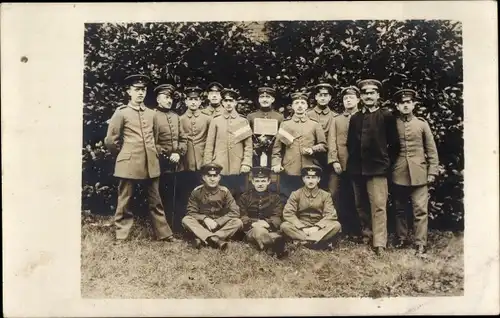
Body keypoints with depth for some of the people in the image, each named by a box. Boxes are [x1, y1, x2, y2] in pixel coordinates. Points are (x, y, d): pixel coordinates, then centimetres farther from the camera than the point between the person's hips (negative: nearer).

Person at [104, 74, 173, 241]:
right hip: (129, 164, -4)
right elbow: (110, 140, 0)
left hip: (151, 163, 4)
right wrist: (123, 154, 9)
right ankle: (121, 236, 15)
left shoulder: (151, 113, 12)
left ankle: (164, 233, 18)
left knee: (155, 201, 10)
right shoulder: (121, 113, -2)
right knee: (125, 201, 5)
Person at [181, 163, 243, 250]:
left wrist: (217, 222, -19)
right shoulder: (197, 191, -5)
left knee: (238, 222, -27)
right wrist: (204, 218, -22)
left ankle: (203, 239, -35)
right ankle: (217, 240, -42)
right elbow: (190, 212, -5)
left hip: (220, 226, 0)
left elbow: (235, 212, -11)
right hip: (202, 225, 0)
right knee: (186, 220, -27)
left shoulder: (224, 191, -6)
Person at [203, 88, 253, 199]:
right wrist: (207, 165, 1)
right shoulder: (215, 121, 8)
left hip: (238, 169, 0)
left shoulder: (243, 121, 8)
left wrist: (246, 164, -5)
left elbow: (248, 145, 5)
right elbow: (209, 145, 7)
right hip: (219, 168, 0)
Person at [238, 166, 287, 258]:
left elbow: (277, 218, 2)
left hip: (270, 229, 1)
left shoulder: (275, 197, 14)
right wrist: (253, 223, -18)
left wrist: (268, 223, -21)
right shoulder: (244, 197, 14)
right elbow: (242, 217, 3)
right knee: (259, 230, -38)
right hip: (251, 230, 0)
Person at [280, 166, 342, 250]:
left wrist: (316, 227, -22)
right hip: (300, 228, 0)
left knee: (336, 225, -27)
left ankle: (302, 241, -32)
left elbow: (331, 215, -8)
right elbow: (288, 213, -9)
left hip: (319, 229, 1)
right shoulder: (296, 194, 1)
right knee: (284, 226, -29)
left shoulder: (325, 195, 3)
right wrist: (302, 228, -21)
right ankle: (320, 241, -34)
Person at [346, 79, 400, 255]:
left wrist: (387, 162, 3)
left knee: (379, 206, -7)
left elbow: (394, 143, 2)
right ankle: (367, 233, 30)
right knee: (360, 205, 13)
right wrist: (352, 162, 10)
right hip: (357, 169, 5)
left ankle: (380, 244, -4)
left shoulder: (387, 116, 0)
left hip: (377, 168, -5)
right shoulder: (355, 118, 12)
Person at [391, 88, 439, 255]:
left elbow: (432, 150, 5)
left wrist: (432, 172, 0)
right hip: (398, 174, 1)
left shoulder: (422, 124, 4)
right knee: (399, 209, 10)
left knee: (420, 210, -2)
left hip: (418, 174, -1)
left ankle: (420, 244, 5)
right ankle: (401, 239, 23)